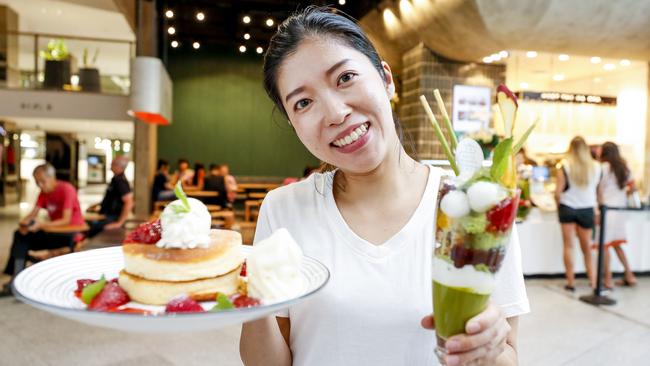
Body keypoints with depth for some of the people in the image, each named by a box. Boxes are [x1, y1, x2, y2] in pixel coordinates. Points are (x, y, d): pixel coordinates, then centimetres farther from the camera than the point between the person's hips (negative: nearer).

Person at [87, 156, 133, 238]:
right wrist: (97, 206, 19)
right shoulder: (115, 179, 12)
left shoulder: (121, 181, -19)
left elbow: (129, 203, -26)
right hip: (107, 216, 10)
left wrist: (119, 223, -24)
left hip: (112, 218, -10)